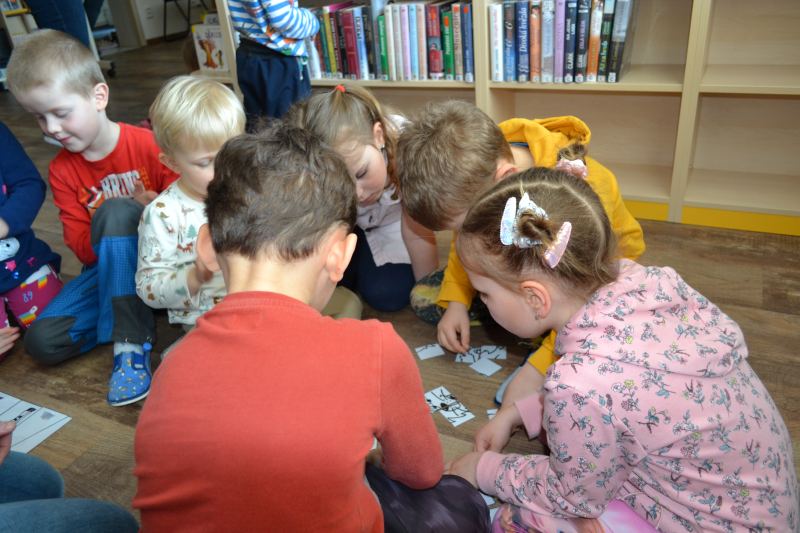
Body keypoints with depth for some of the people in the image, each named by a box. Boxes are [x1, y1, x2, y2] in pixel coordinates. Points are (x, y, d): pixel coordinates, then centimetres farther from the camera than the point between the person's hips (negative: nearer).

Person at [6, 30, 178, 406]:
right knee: (42, 342, -17)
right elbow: (82, 250, -2)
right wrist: (106, 236, -23)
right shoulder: (61, 170, 3)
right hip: (106, 268, 4)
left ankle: (130, 340, -30)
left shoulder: (149, 145, -11)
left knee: (116, 211, -35)